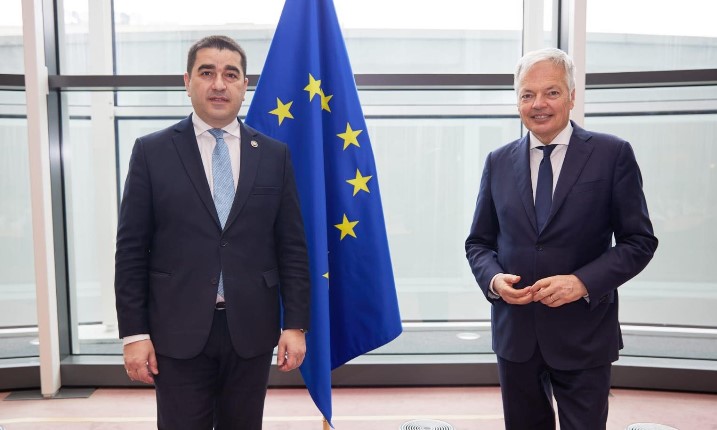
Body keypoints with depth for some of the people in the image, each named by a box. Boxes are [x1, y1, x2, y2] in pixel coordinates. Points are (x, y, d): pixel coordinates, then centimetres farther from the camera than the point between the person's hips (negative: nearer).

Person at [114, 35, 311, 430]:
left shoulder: (275, 155, 3)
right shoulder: (152, 152, 0)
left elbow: (292, 247, 3)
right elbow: (131, 250, -1)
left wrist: (295, 324, 0)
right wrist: (134, 333, -4)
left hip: (251, 330, 2)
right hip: (179, 331, -1)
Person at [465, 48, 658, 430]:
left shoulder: (613, 154, -4)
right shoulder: (499, 162, 4)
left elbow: (639, 241, -5)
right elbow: (478, 242, 8)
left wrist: (583, 282, -18)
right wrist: (493, 278, -12)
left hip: (584, 335, -3)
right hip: (515, 332, 3)